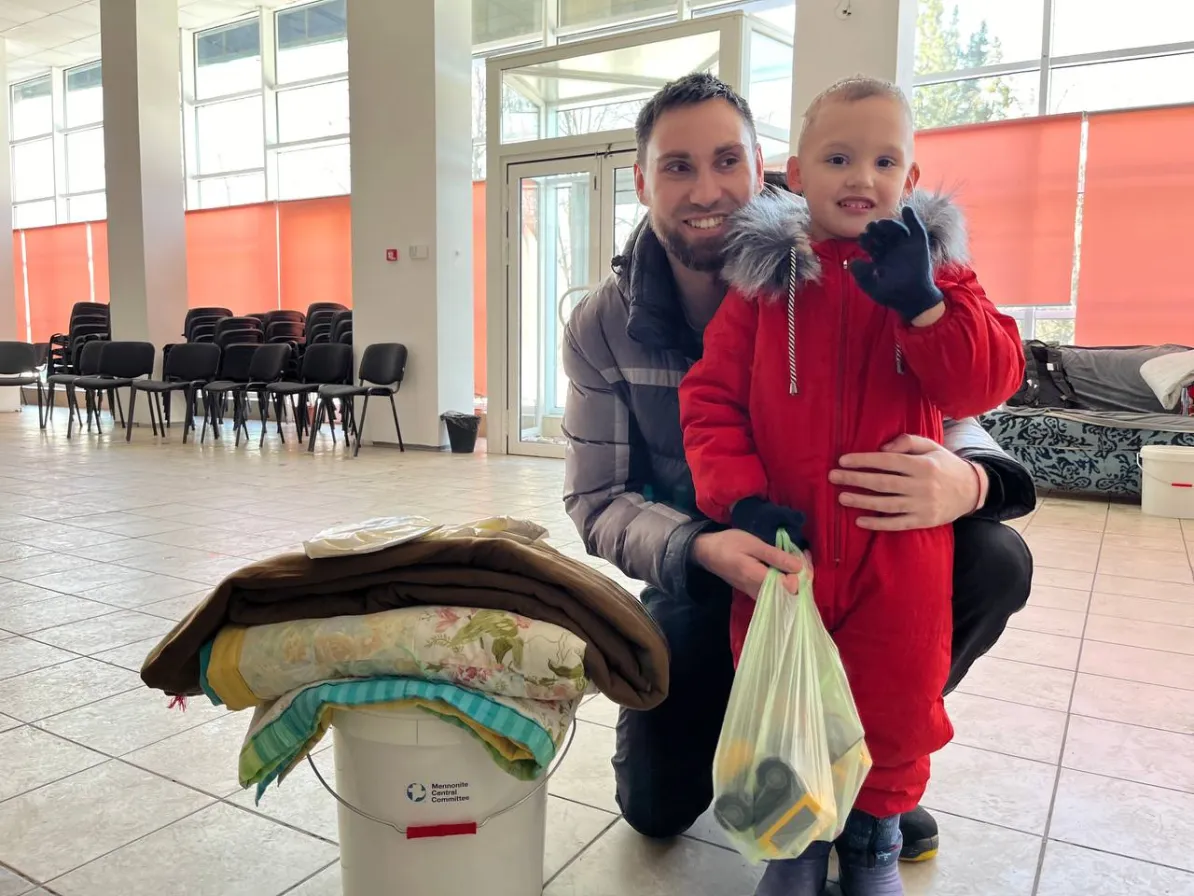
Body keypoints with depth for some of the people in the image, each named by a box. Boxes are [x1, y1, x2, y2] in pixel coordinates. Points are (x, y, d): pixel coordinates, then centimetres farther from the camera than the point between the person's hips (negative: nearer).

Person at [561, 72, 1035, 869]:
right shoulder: (604, 326, -13)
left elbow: (949, 410, -15)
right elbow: (598, 500, -13)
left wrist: (966, 479, -42)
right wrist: (701, 550, -35)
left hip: (847, 559, 0)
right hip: (699, 578, 0)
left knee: (994, 559, -25)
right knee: (658, 805, -7)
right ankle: (739, 708, 30)